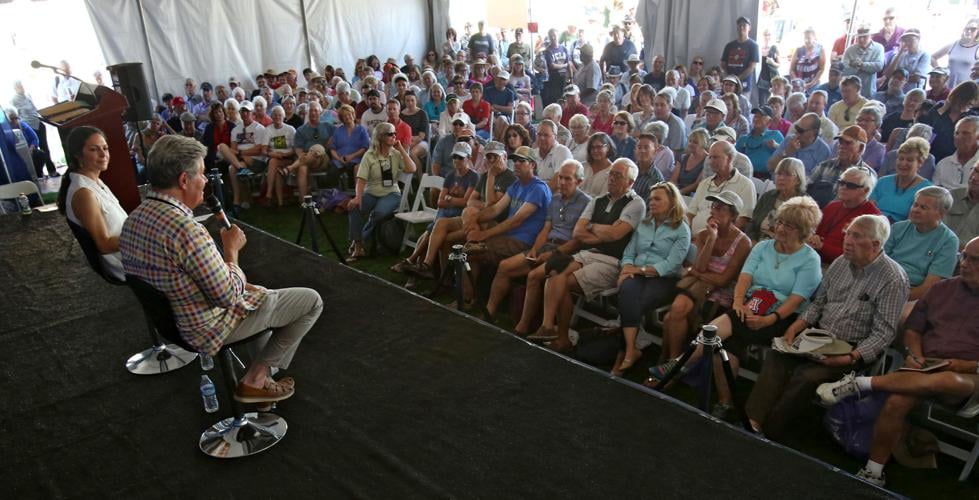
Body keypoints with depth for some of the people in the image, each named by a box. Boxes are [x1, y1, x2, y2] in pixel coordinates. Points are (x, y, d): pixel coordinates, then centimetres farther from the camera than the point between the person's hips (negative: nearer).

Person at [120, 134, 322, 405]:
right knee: (312, 301, 3)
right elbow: (229, 296, -25)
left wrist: (238, 284, 6)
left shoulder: (133, 220, -2)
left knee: (261, 292, 32)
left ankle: (258, 374, 26)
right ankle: (255, 379, 10)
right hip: (209, 328, -9)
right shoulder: (186, 229, -32)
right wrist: (232, 250, -10)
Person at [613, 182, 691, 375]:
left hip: (664, 279, -3)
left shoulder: (682, 230, 3)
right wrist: (627, 268, -9)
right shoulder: (643, 224, 21)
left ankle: (626, 350, -20)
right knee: (628, 290, -34)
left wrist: (641, 269, -14)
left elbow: (671, 265, -8)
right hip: (637, 275, 4)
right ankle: (631, 350, -36)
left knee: (632, 302, -34)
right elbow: (629, 252, 14)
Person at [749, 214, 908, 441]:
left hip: (854, 348, -6)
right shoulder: (840, 263, 5)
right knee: (776, 356, -19)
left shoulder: (893, 279, -14)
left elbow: (883, 333, -16)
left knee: (807, 376, -29)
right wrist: (795, 327, -3)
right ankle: (752, 422, -23)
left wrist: (850, 357, -27)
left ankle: (769, 435, -18)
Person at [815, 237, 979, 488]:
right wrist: (915, 354, -3)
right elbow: (912, 328, 16)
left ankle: (859, 383, -31)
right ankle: (873, 472, -18)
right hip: (926, 369, 3)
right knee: (895, 402, -29)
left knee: (947, 381, -41)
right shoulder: (943, 288, 11)